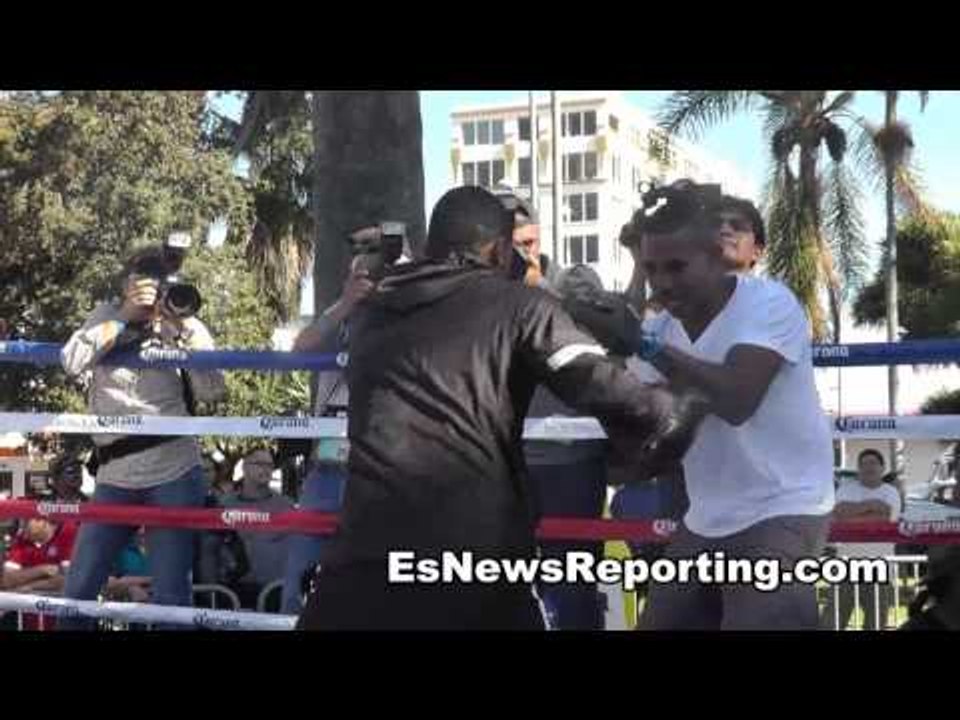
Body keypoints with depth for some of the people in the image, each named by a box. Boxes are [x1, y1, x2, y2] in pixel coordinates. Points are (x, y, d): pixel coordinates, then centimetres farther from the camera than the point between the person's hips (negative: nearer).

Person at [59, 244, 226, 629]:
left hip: (174, 475, -2)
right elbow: (71, 362, -10)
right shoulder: (107, 316, 7)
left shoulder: (186, 327, 3)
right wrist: (125, 316, -15)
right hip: (114, 477, 2)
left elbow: (213, 391, -10)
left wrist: (184, 327, -15)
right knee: (77, 590, 4)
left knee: (170, 595, -1)